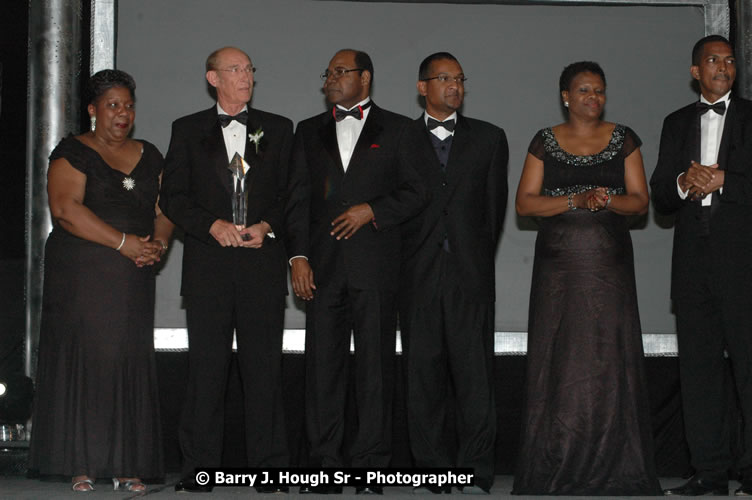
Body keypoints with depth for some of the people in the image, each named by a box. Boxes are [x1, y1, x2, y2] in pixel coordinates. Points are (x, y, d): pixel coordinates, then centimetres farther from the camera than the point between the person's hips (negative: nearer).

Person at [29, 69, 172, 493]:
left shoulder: (150, 156, 17)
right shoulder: (74, 153, -1)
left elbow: (164, 209, 14)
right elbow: (65, 208, -13)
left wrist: (159, 243, -8)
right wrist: (124, 242, -17)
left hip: (134, 278, 5)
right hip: (81, 277, -4)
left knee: (131, 361, 1)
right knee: (82, 358, -5)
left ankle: (126, 466, 4)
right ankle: (81, 465, -1)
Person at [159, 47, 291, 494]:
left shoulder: (278, 129, 13)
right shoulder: (188, 130, 12)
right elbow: (173, 196, 5)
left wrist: (266, 226, -8)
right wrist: (214, 226, -9)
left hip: (262, 259, 0)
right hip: (208, 263, 0)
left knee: (265, 364, -1)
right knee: (206, 365, -1)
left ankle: (269, 465, 4)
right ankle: (200, 468, 4)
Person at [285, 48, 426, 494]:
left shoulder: (397, 129, 8)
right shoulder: (310, 131, 17)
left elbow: (416, 192, 5)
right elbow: (299, 198, 12)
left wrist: (372, 210, -10)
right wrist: (298, 256, 1)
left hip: (376, 264, -3)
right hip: (323, 264, 3)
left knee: (376, 362, -2)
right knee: (323, 362, 1)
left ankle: (372, 463, 3)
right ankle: (326, 462, 6)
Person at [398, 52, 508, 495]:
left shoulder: (489, 138, 13)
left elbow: (496, 204, 12)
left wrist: (479, 259, 7)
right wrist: (400, 265, 3)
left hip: (471, 275, 0)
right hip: (418, 275, 0)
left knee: (475, 374, -4)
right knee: (423, 373, 1)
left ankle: (476, 473, 0)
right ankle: (431, 470, 8)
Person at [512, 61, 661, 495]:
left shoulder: (622, 139, 8)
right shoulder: (546, 142, 6)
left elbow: (640, 200, 4)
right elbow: (525, 202, -1)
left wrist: (608, 200, -16)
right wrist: (576, 201, -14)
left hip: (610, 265, 0)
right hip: (559, 267, 0)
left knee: (610, 358, -2)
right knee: (559, 361, -1)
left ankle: (614, 468, 5)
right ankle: (558, 468, 5)